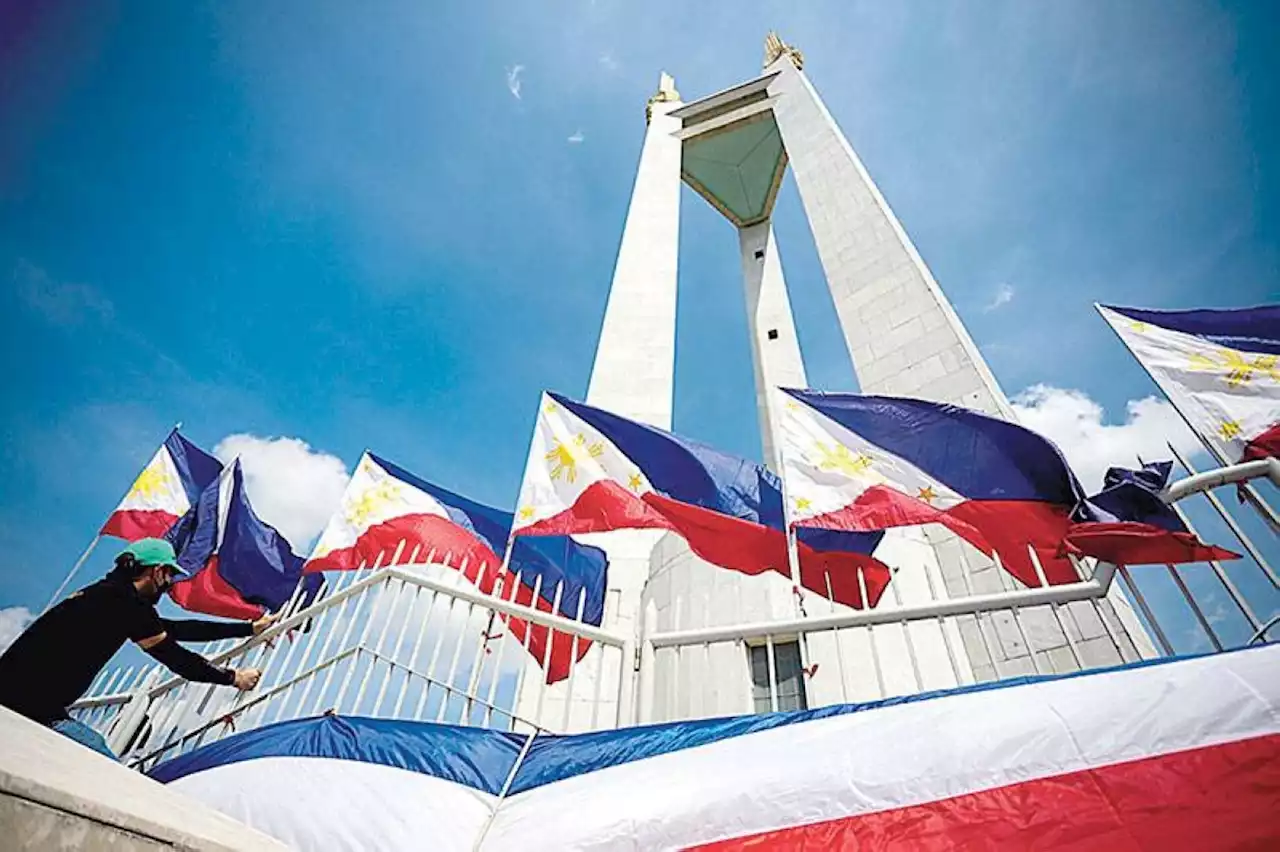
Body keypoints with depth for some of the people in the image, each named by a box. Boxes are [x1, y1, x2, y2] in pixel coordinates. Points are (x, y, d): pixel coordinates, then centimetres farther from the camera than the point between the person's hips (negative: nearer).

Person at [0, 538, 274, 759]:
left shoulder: (111, 594, 11)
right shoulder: (126, 602, -17)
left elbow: (178, 629, 14)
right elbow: (175, 658, -12)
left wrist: (250, 628, 19)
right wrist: (233, 678, 1)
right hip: (31, 709, -10)